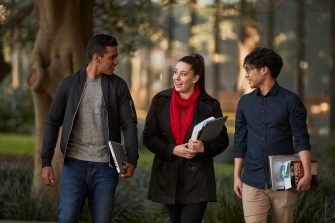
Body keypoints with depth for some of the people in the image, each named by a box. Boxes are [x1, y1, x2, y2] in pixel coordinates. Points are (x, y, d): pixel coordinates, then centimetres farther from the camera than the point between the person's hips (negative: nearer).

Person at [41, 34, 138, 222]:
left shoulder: (118, 86, 3)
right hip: (74, 165, -1)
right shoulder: (69, 84, 3)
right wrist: (46, 162, 0)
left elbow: (129, 124, 0)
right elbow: (53, 123, 6)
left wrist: (132, 159, -14)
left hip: (105, 167, 1)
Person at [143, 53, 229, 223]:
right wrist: (173, 150, -13)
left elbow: (222, 140, 2)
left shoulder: (209, 105, -2)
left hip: (197, 179, -3)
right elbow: (148, 137, 2)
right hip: (168, 178, 3)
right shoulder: (160, 101, 3)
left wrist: (204, 147, -19)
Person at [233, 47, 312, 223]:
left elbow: (301, 140, -5)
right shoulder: (245, 102, 10)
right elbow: (240, 142, 14)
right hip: (253, 183, 3)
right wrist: (236, 176, 10)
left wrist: (307, 173, -15)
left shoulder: (290, 101, -2)